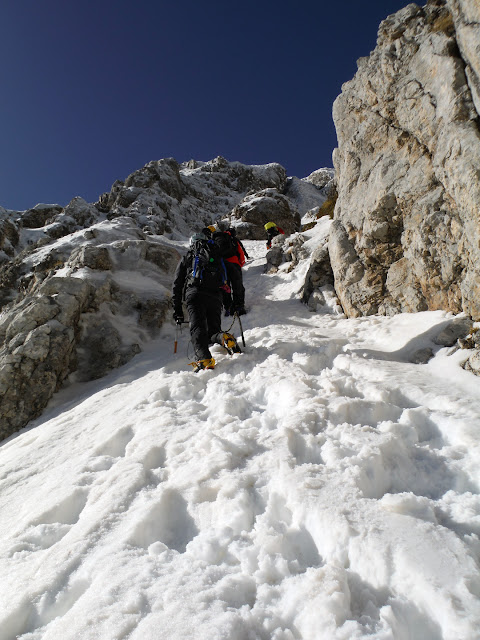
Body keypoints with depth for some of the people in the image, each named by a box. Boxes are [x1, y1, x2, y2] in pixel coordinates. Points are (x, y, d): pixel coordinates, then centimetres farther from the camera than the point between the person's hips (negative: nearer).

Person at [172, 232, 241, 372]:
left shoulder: (187, 258, 26)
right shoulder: (217, 256, 32)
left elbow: (177, 285, 21)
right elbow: (228, 282, 25)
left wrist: (177, 310, 22)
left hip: (194, 294, -2)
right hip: (215, 296, 2)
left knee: (197, 329, -14)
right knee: (213, 330, 9)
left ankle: (203, 359, -37)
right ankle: (225, 338, -25)